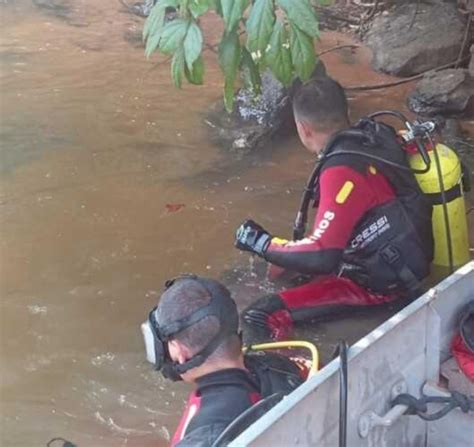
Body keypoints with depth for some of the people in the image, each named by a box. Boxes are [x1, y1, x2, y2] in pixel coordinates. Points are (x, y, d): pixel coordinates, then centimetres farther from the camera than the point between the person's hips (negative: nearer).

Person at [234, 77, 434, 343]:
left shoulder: (342, 172, -28)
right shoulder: (376, 133, -5)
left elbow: (320, 257, -30)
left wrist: (261, 243, -13)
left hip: (385, 281, -9)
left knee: (260, 318, -21)